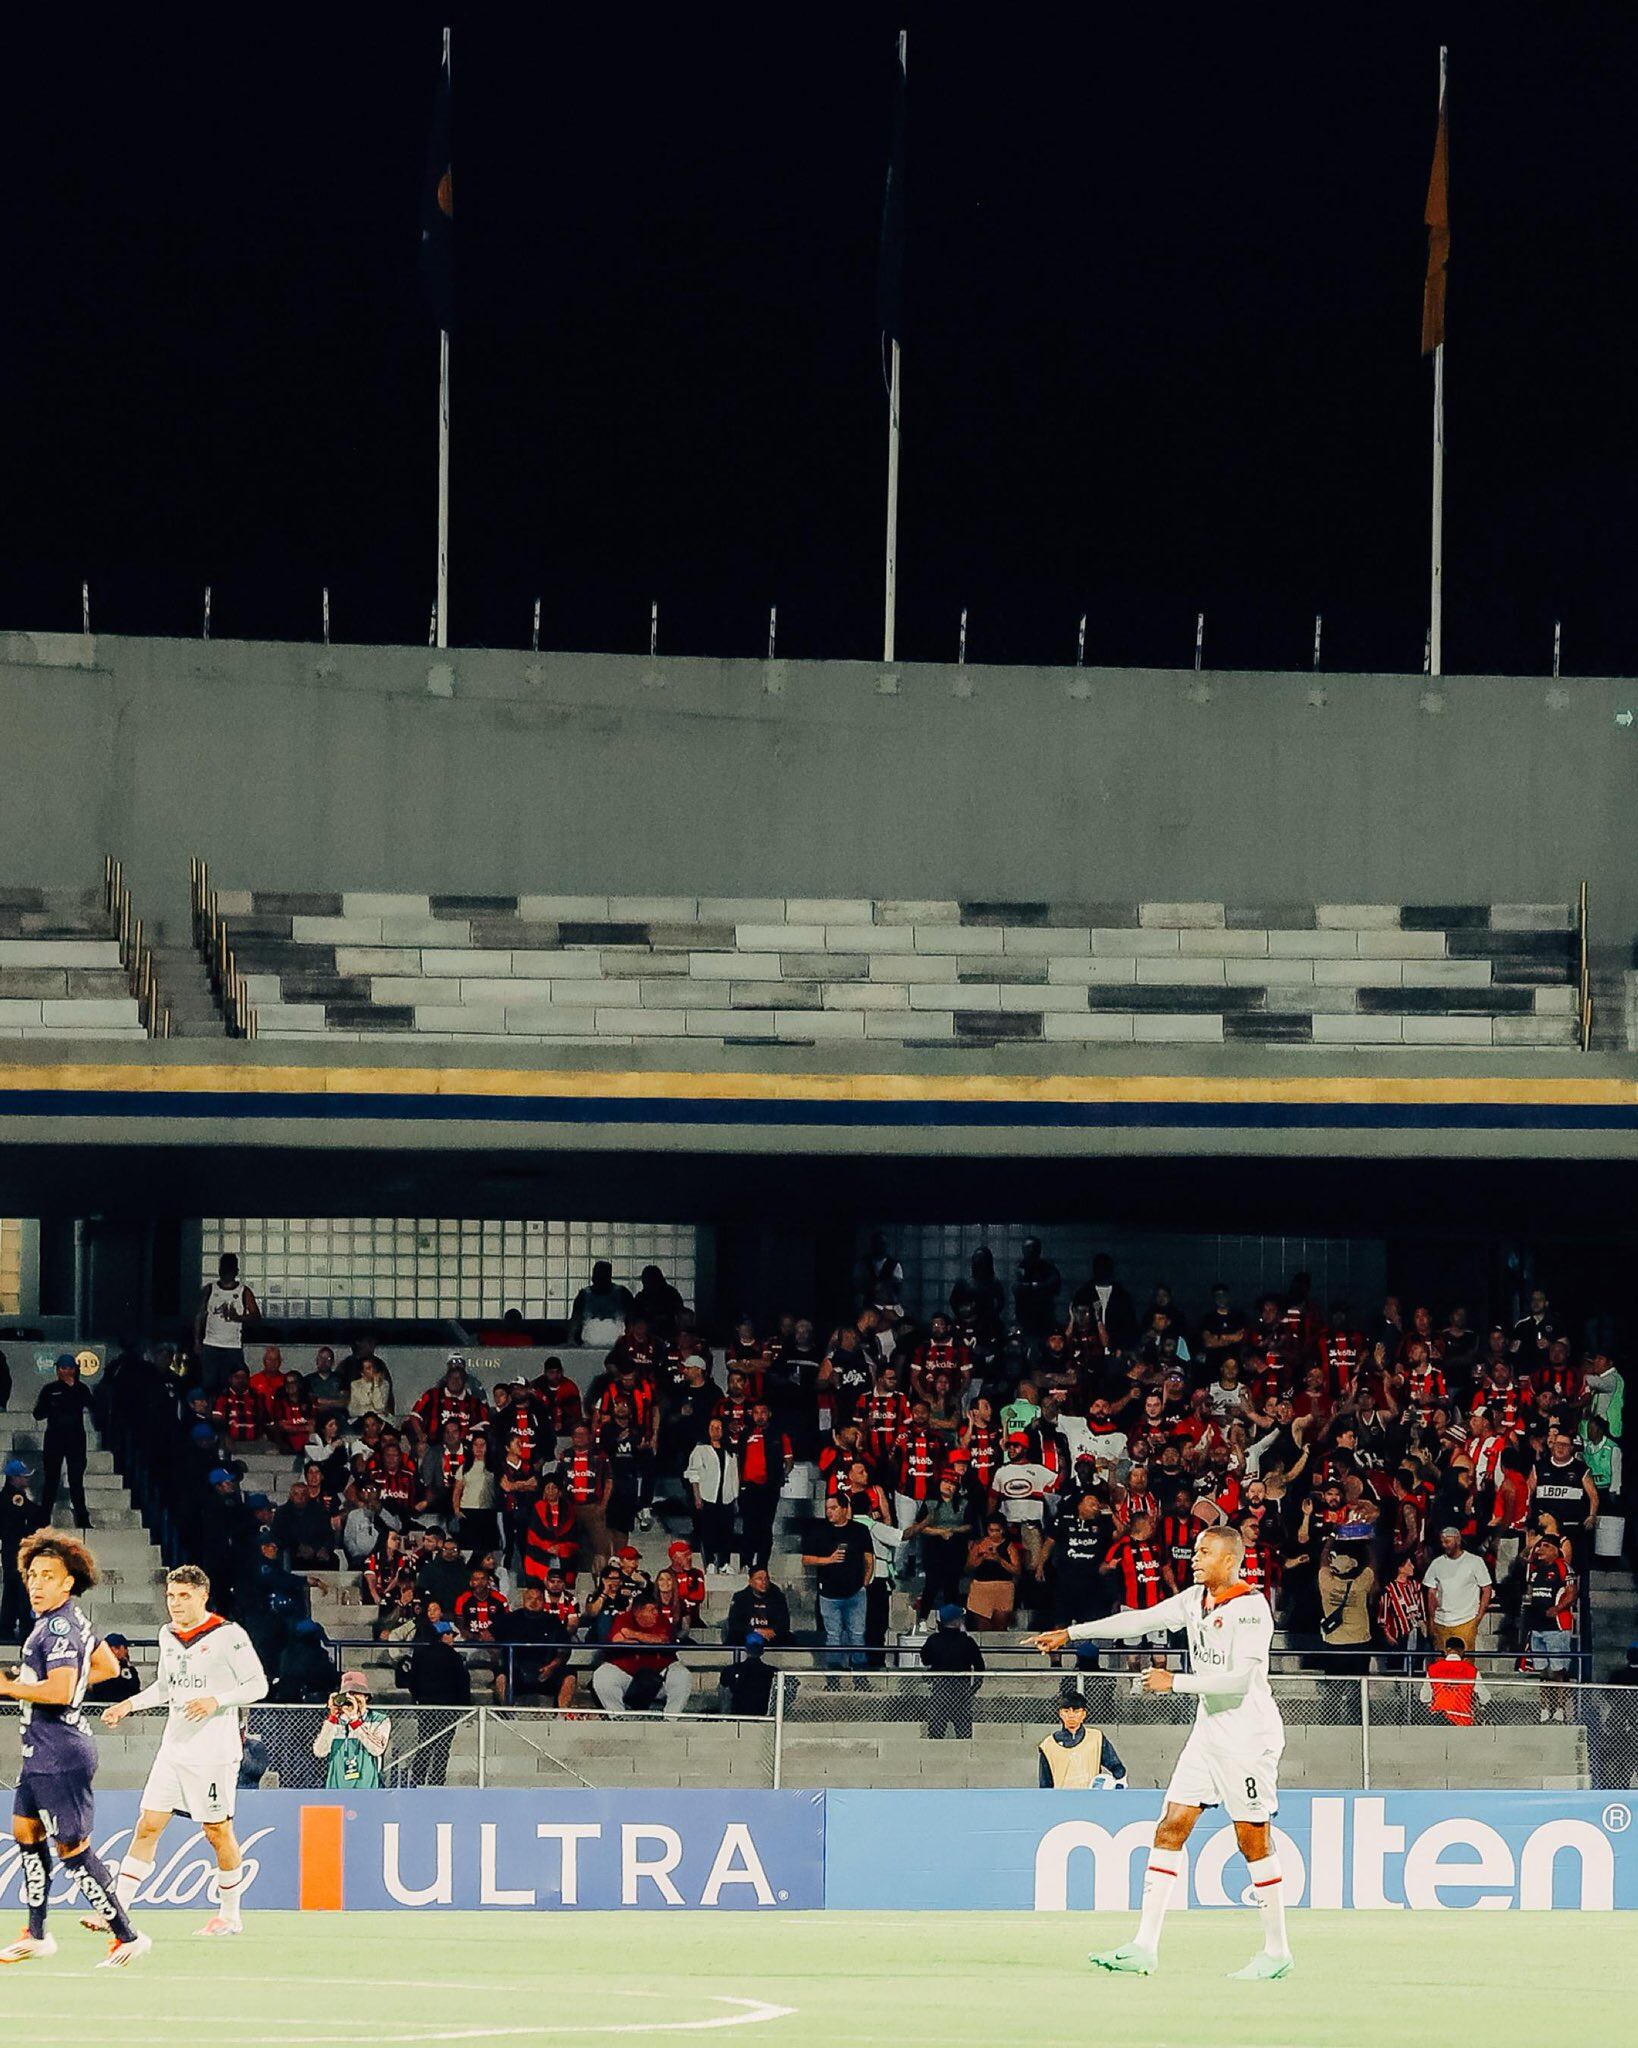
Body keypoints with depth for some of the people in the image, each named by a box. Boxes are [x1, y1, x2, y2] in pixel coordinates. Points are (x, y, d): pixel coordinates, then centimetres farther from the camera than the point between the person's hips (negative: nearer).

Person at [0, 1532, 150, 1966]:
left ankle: (127, 1937, -4)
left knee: (73, 1849, -7)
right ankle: (37, 1935, 25)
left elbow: (60, 1691, -30)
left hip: (60, 1756, -11)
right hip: (41, 1754, 11)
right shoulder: (70, 1619, 12)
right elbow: (107, 1666, 25)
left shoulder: (59, 1627, -19)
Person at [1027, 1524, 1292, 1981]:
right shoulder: (1195, 1599, 9)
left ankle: (1277, 1952, 8)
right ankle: (1144, 1948, 0)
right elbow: (1140, 1621, 16)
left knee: (1254, 1841, -3)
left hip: (1249, 1737, -8)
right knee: (1170, 1828, 2)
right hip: (1208, 1732, 8)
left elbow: (1241, 1677, -23)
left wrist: (1175, 1682, -20)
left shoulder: (1249, 1608, -16)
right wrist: (1071, 1633, 16)